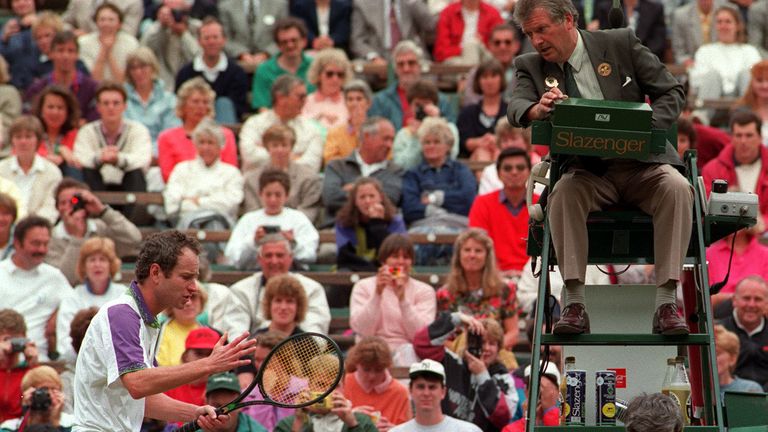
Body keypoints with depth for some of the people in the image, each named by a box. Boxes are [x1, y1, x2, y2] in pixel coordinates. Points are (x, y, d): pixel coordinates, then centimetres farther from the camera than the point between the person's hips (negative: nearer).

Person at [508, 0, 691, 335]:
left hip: (640, 162, 0)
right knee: (563, 194, -33)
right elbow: (516, 109, -11)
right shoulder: (531, 66, 8)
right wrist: (538, 109, -36)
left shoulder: (621, 44, 4)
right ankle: (574, 305, -36)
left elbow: (672, 92, 4)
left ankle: (666, 304, -35)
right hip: (588, 172, 1)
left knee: (677, 189, -31)